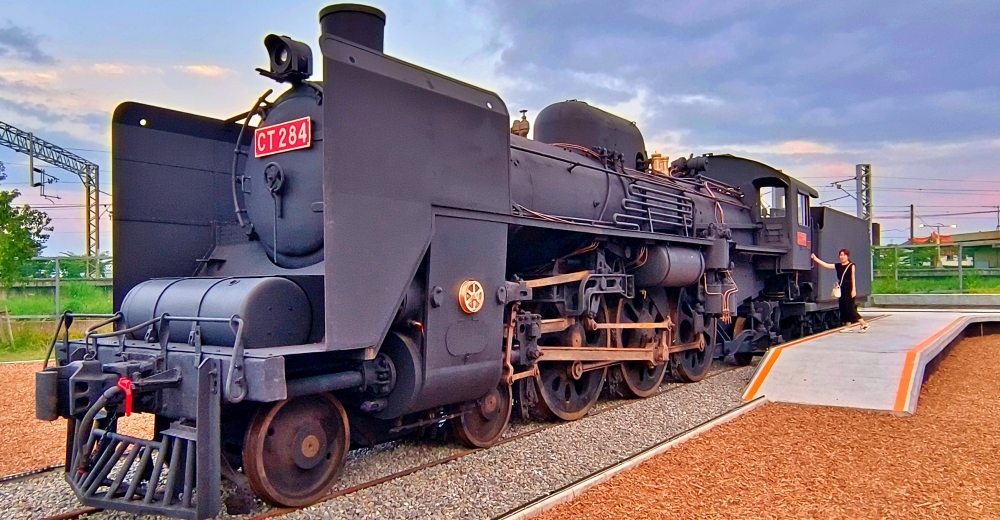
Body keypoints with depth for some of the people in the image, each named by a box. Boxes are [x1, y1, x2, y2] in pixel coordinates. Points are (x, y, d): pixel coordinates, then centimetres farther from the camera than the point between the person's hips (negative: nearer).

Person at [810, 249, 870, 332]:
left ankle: (864, 324, 1)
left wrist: (853, 290, -13)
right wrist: (815, 258, -4)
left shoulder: (851, 265, -3)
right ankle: (848, 327, 12)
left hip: (849, 288, -6)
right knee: (843, 308, 6)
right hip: (841, 288, 6)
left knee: (850, 308, -8)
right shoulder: (837, 266, 9)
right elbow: (825, 265, 5)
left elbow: (853, 278, -7)